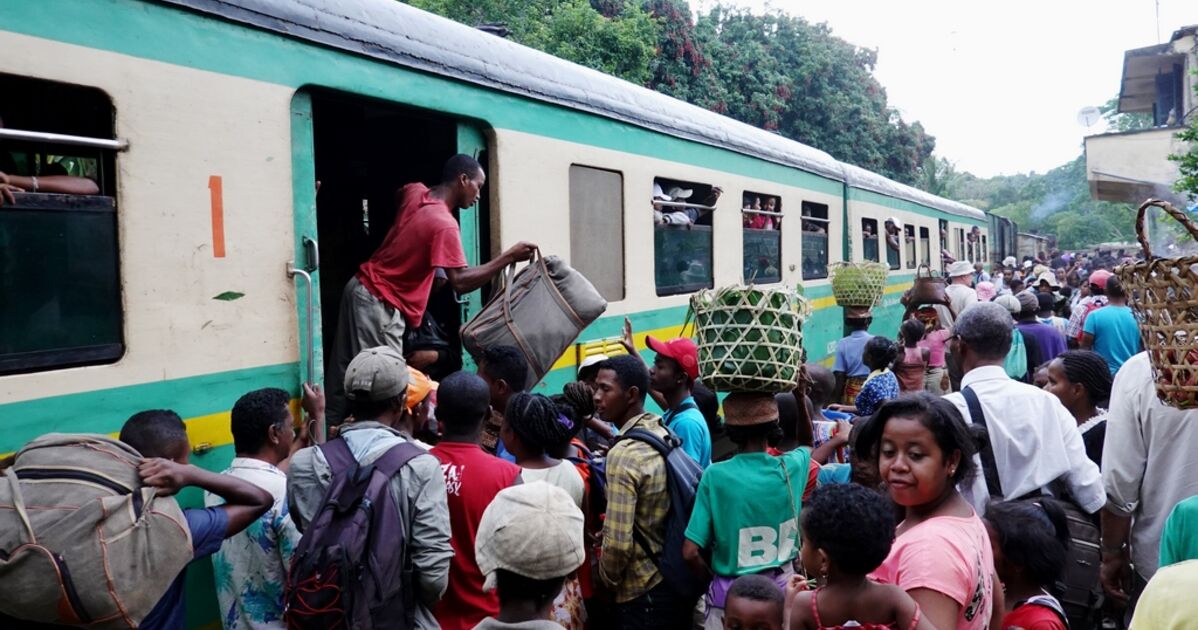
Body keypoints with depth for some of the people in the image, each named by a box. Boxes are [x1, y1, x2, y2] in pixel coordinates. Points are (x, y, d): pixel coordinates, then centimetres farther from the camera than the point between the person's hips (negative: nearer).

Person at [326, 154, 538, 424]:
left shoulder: (414, 192, 3)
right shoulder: (445, 225, -22)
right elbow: (460, 282, -30)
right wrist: (509, 256, -25)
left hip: (362, 288, 9)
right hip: (379, 302, -9)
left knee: (346, 374, 14)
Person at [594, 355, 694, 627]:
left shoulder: (623, 454, -22)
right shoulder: (666, 435, 3)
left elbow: (618, 542, -24)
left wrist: (607, 582, -7)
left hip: (642, 594, -8)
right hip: (679, 583, 8)